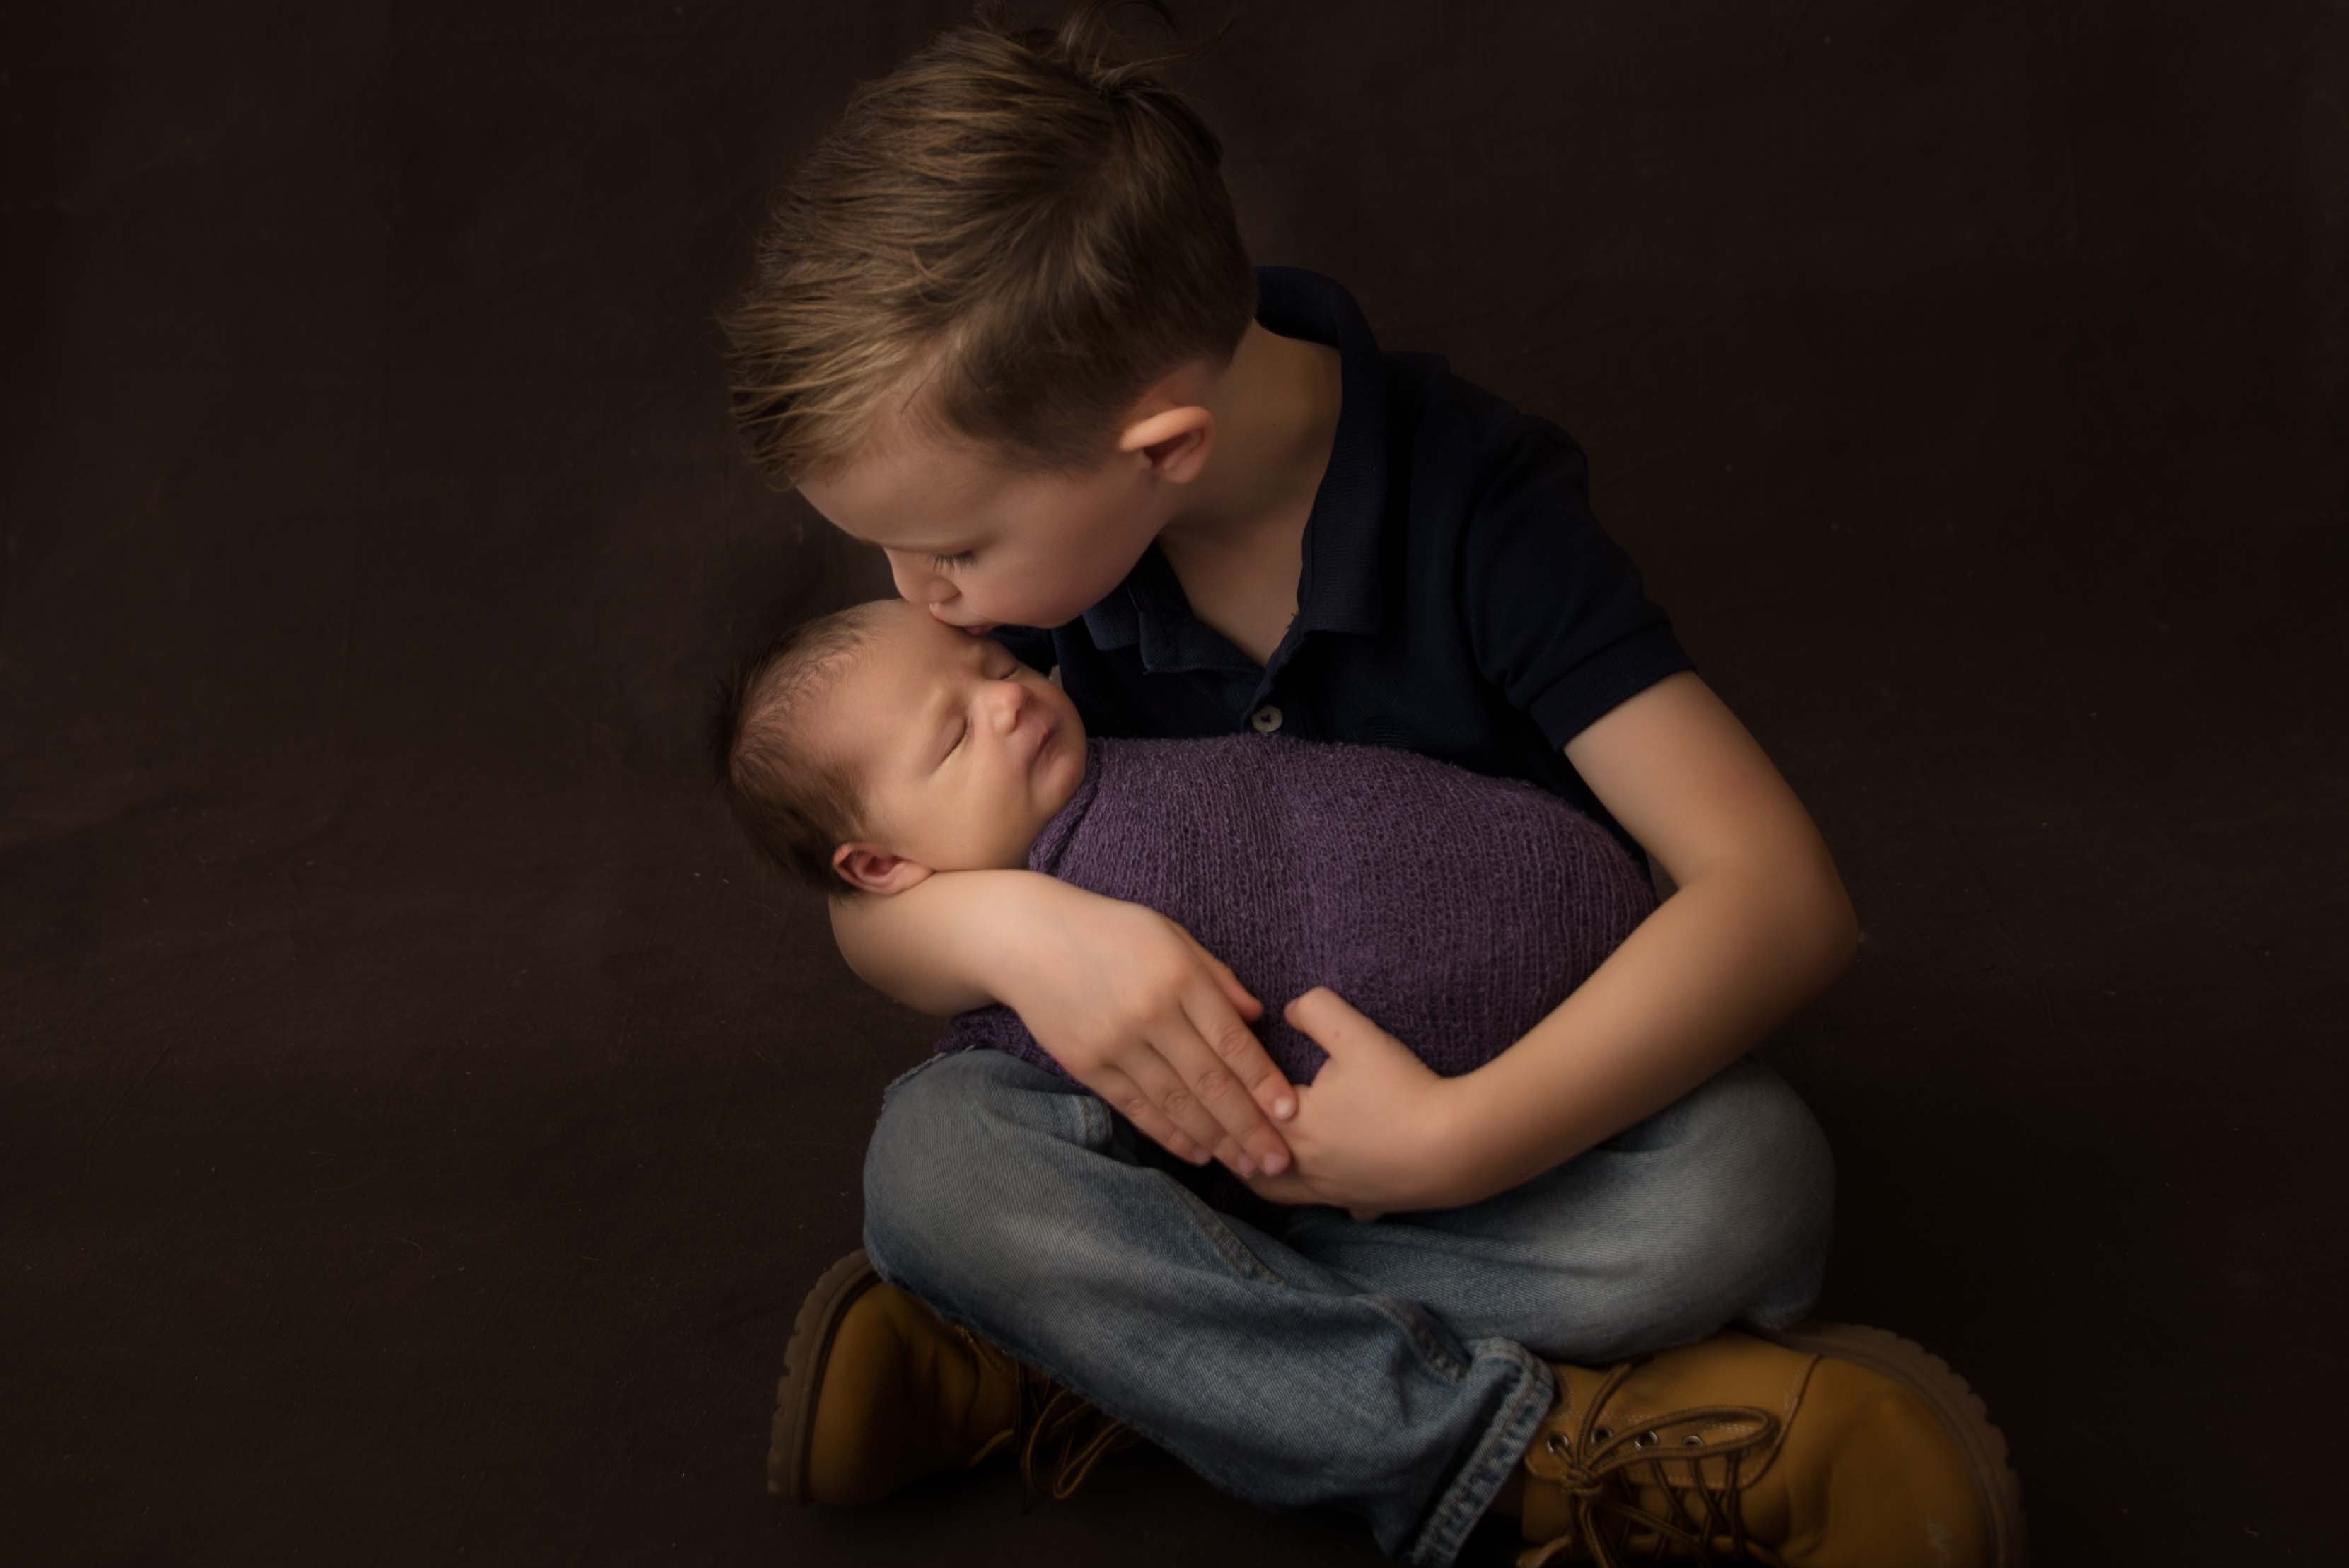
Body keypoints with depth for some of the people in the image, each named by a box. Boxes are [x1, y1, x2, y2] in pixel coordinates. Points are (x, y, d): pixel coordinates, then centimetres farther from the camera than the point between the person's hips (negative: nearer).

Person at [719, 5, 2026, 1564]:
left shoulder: (1474, 502, -23)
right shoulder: (1018, 490, -12)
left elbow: (1784, 894, -30)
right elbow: (868, 896, -7)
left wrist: (1451, 1144, -40)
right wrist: (1002, 925, -32)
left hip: (1492, 1093, -2)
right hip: (1197, 1097, 2)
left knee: (1750, 1175, -33)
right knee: (934, 1155, -29)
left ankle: (1083, 1348, -24)